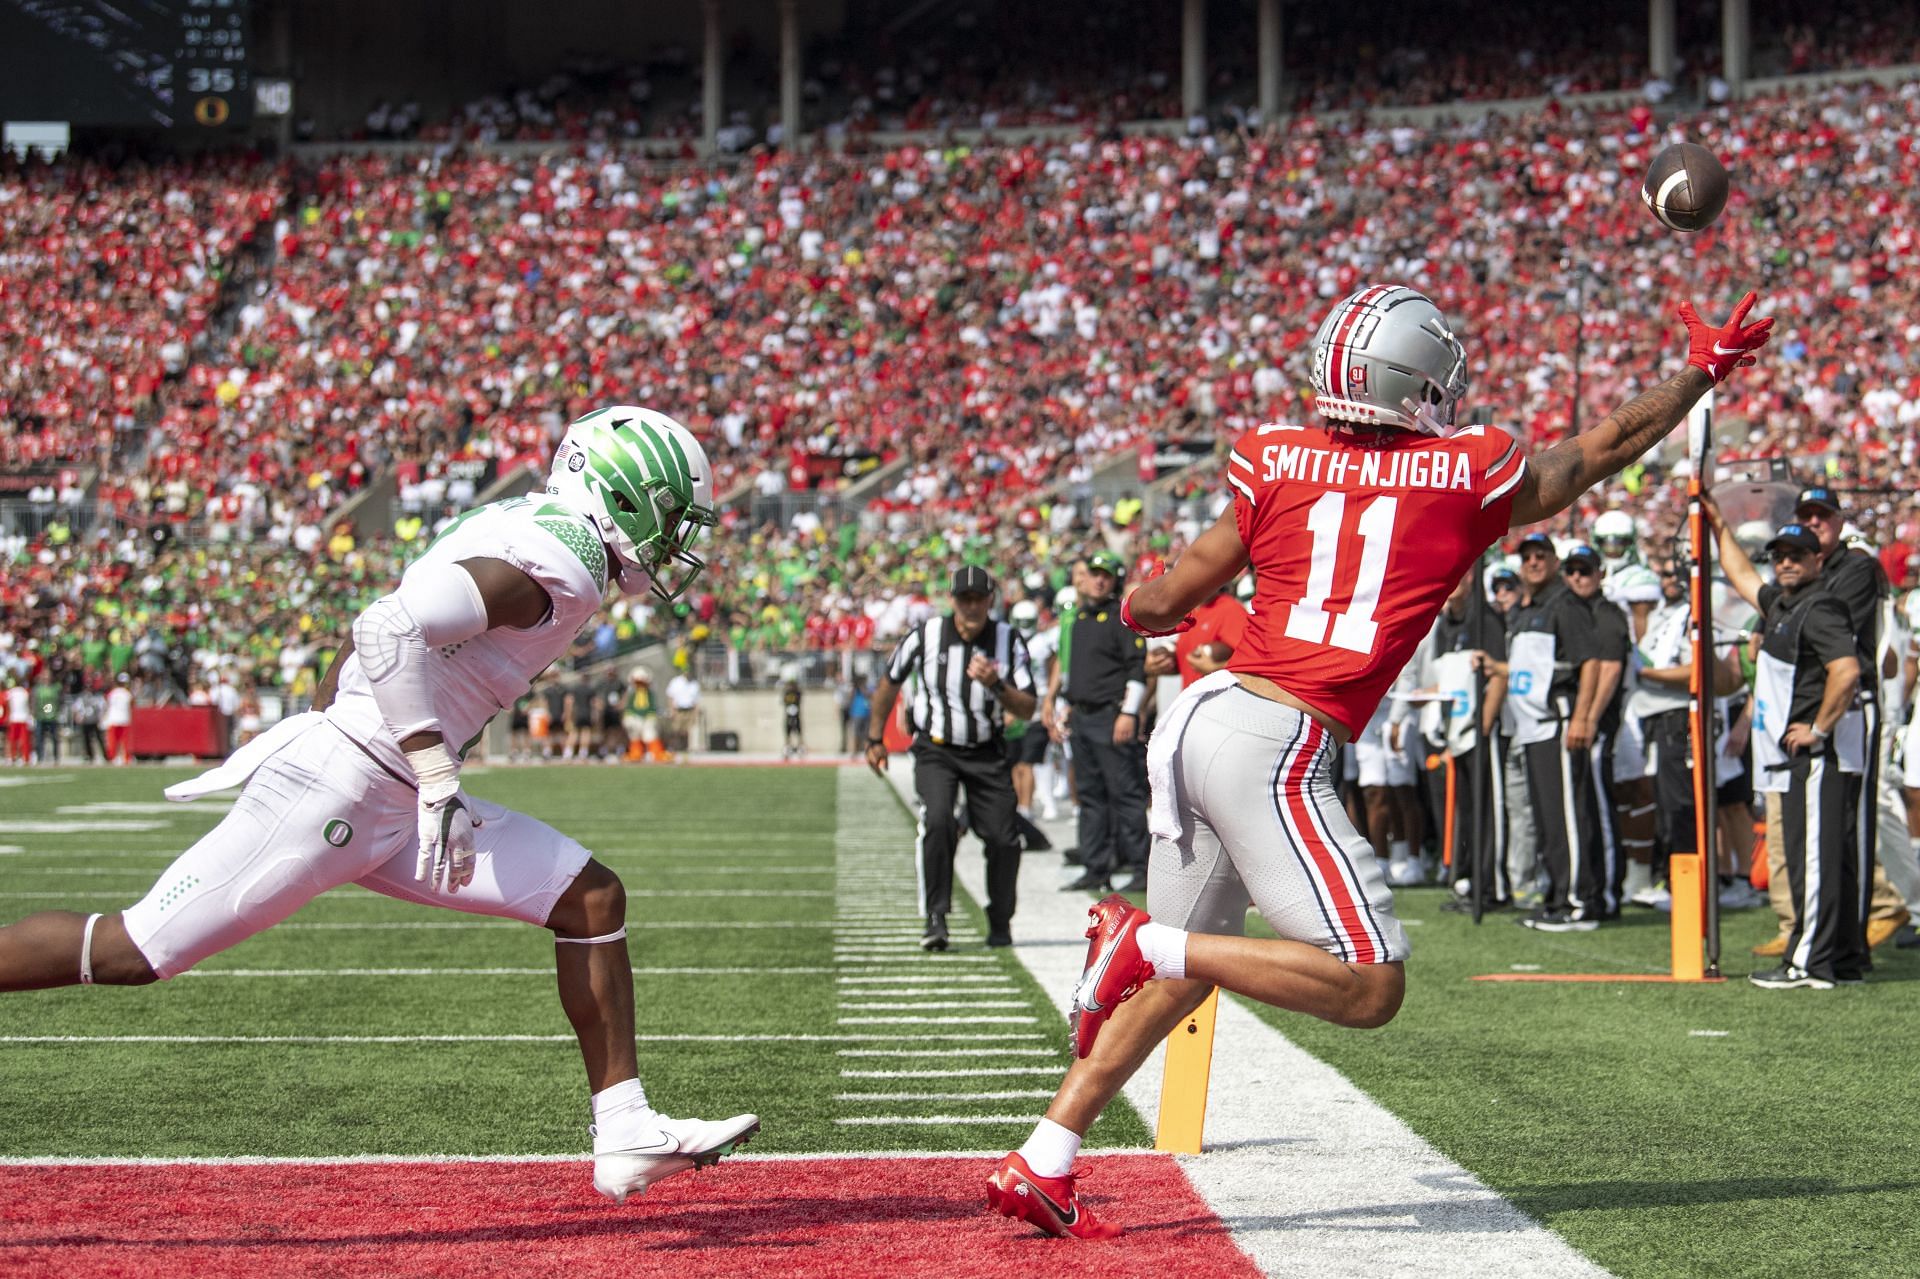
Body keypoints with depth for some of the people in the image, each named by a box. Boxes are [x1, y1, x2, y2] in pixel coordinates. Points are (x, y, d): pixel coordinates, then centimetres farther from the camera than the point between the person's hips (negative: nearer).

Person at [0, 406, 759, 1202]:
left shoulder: (524, 533, 14)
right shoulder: (553, 566, -17)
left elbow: (375, 633, 20)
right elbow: (391, 631, -28)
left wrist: (318, 730, 24)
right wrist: (440, 782, -25)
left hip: (392, 803, 10)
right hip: (334, 791, -10)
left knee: (591, 899, 4)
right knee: (130, 953, -7)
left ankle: (626, 1135, 5)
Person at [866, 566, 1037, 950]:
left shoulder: (1009, 641, -7)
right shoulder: (925, 636, -10)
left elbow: (1027, 709, -8)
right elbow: (890, 683, 8)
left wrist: (996, 685, -27)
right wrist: (875, 738, 14)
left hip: (988, 754, 2)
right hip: (936, 750, -2)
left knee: (1003, 838, -4)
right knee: (937, 821, -25)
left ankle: (1000, 923, 18)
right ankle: (936, 918, -20)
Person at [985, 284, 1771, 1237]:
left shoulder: (1276, 464, 11)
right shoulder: (1470, 478, 3)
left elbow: (1164, 603, 16)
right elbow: (1603, 449, 20)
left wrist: (1135, 607, 41)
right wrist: (1702, 372, 36)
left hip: (1197, 719, 7)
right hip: (1275, 743, -7)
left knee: (1179, 977, 18)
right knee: (1369, 989, -4)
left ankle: (1039, 1169, 14)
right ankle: (1145, 938, -13)